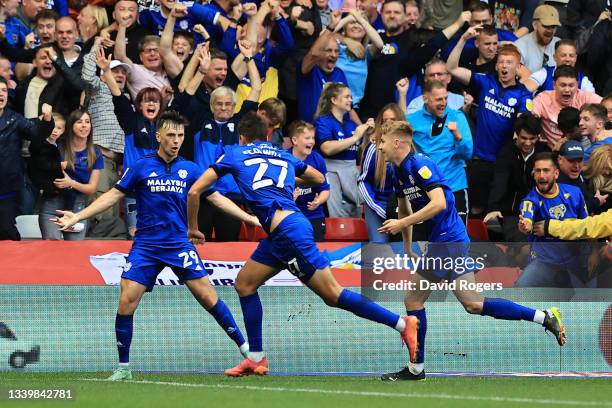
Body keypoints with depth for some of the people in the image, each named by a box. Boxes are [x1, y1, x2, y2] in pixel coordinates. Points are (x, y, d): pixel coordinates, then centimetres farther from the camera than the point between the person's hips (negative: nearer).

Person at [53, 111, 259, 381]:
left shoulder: (189, 170, 4)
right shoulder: (141, 168, 1)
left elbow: (217, 198, 8)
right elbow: (113, 196, 3)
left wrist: (249, 218, 0)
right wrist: (77, 217, -4)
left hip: (179, 245, 0)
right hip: (145, 246, 0)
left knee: (206, 295, -10)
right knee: (127, 301, -11)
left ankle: (244, 348, 1)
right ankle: (123, 367, 2)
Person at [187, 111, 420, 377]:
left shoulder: (235, 155, 11)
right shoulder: (283, 156, 24)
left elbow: (195, 191, 10)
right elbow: (319, 178, 38)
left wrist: (193, 228, 24)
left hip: (287, 228, -7)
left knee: (332, 294, -8)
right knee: (245, 284, 16)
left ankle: (402, 323, -13)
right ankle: (256, 359, 14)